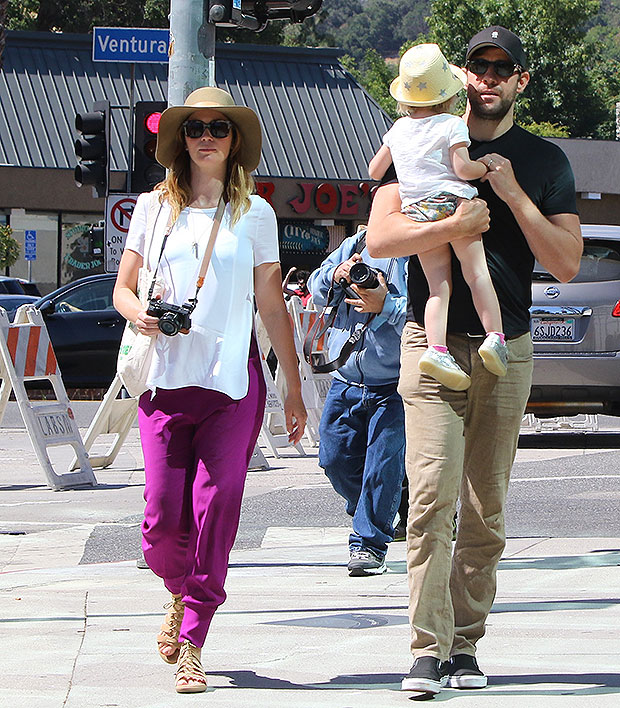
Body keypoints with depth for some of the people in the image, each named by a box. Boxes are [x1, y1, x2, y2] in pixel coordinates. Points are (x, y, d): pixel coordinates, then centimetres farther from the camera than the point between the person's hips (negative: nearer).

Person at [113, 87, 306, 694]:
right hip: (166, 379, 1)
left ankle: (192, 646, 0)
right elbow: (122, 288, 13)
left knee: (215, 510, -9)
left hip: (233, 381, -1)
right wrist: (140, 315, -10)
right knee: (162, 517, -5)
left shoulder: (254, 214, 8)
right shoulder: (154, 207, 10)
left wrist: (294, 388, 10)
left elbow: (272, 305, 11)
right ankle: (180, 596, 27)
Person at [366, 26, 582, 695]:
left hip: (507, 349, 2)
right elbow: (379, 238, -3)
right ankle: (428, 651, -15)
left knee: (486, 509, 3)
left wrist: (513, 195, -9)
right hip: (433, 341, -2)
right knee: (433, 493, -14)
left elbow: (566, 263, 2)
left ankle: (465, 645, 12)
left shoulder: (545, 162, 10)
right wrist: (455, 224, -18)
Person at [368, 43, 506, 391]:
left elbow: (374, 170, 25)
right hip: (454, 203, -4)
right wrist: (488, 166, 8)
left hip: (416, 210, 4)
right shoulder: (453, 125, 0)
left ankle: (437, 348, -19)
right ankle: (495, 336, -18)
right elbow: (462, 168, -10)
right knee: (477, 272, -4)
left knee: (439, 285, -2)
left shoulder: (399, 129, 17)